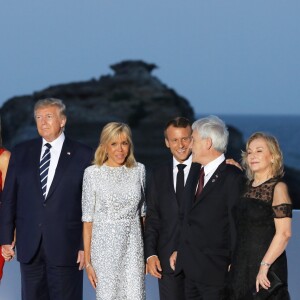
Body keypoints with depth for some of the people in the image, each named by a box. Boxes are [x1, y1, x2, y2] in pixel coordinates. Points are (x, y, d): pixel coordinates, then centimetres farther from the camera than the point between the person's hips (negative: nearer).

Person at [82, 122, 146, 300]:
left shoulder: (139, 170, 5)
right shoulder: (93, 173, -3)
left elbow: (143, 212, 12)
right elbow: (88, 220, -2)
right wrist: (87, 261, -5)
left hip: (133, 246, 2)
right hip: (104, 247, -2)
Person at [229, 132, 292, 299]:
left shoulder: (278, 187, -9)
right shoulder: (248, 186, 11)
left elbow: (284, 233, -16)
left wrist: (264, 266, -22)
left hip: (266, 267, -6)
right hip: (241, 265, 6)